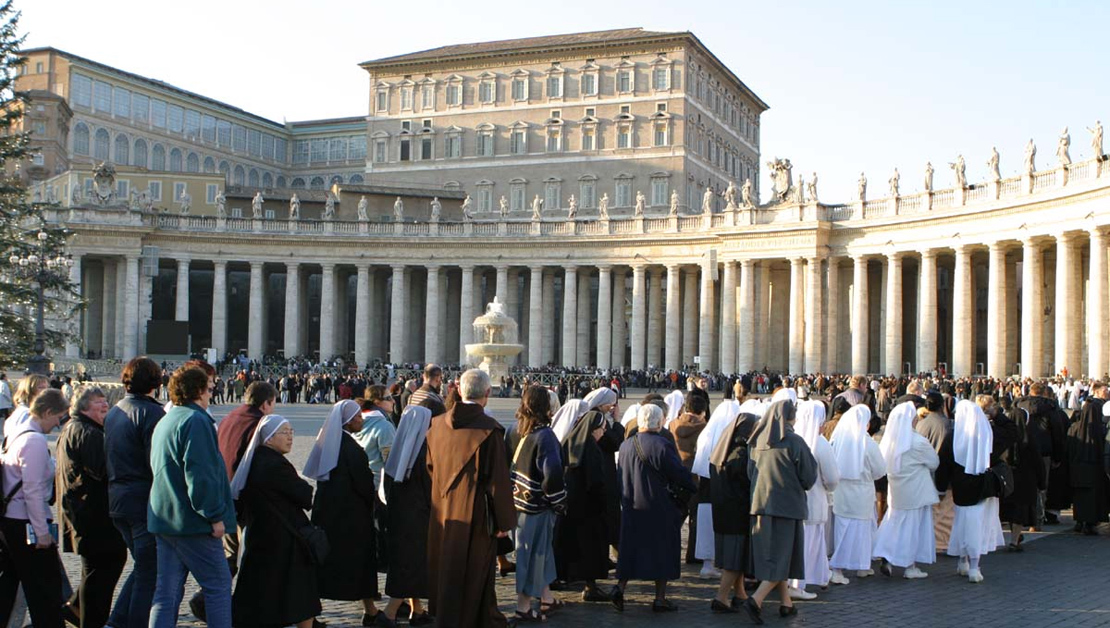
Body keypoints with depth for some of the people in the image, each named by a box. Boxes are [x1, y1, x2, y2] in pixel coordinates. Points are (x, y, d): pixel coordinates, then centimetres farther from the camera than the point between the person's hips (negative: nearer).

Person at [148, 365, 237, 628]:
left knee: (167, 591, 9)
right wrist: (215, 515, -16)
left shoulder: (164, 422, 16)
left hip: (164, 518, 9)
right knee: (218, 583, 1)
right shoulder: (195, 420, -14)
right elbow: (200, 474, -21)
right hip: (191, 522, -9)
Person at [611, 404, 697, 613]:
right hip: (659, 509, -5)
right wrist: (694, 486, 6)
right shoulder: (660, 445, -16)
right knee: (662, 550, 7)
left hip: (631, 508, 5)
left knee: (631, 549, 14)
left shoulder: (626, 445, 3)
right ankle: (660, 599, 10)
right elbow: (679, 474, -12)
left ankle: (620, 588, 1)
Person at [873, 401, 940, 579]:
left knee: (894, 522, 16)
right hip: (916, 491, -5)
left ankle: (887, 559, 6)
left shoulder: (889, 440, -3)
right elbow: (934, 463, -5)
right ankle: (911, 567, 13)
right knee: (914, 525, 6)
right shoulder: (918, 442, -19)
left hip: (896, 490, 5)